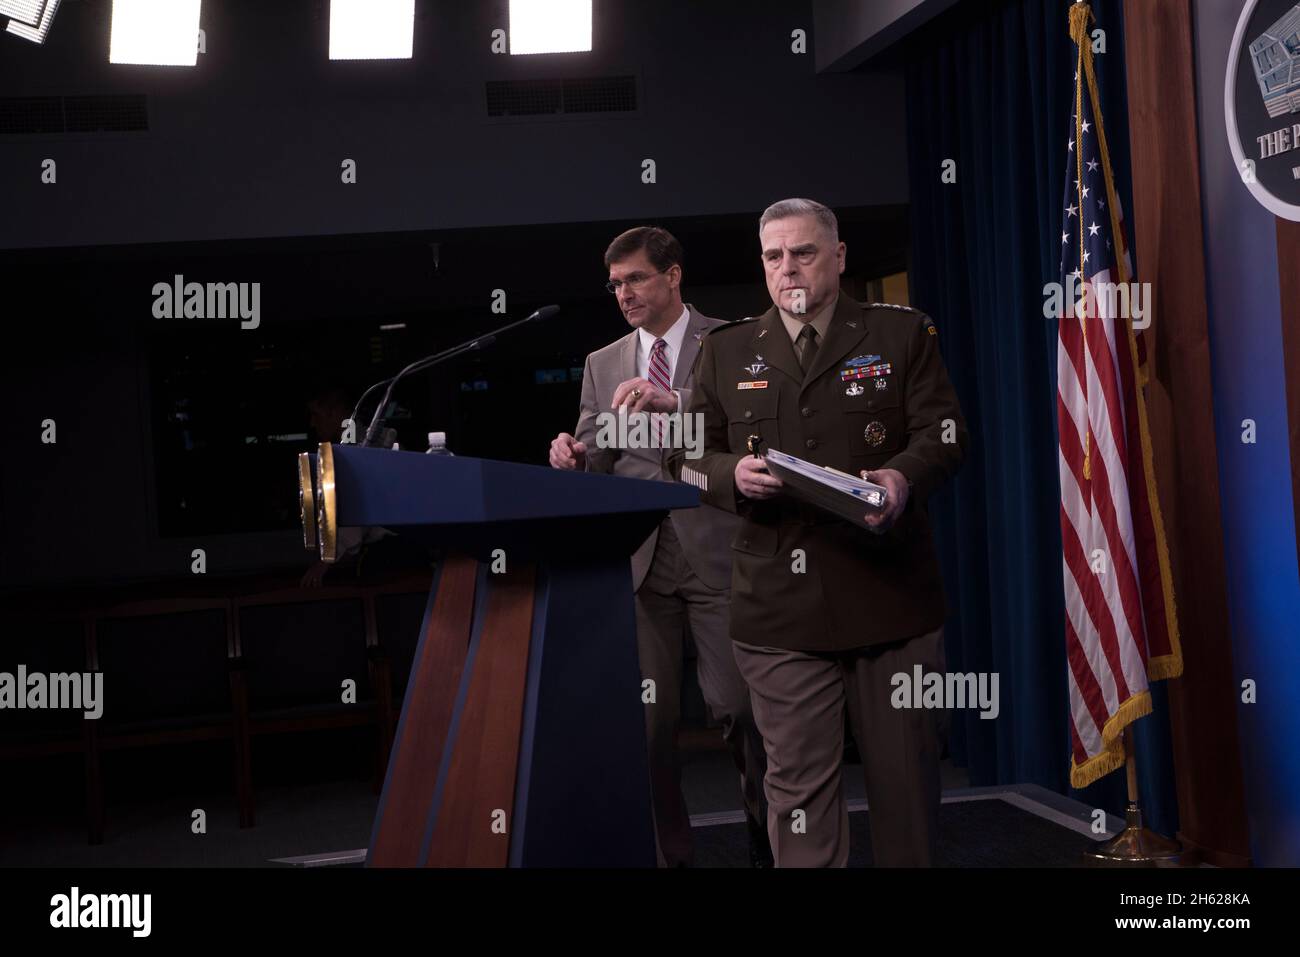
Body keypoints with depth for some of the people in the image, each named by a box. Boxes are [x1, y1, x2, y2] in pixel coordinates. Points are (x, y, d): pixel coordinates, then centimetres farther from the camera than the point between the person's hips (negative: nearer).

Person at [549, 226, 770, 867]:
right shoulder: (602, 364, 16)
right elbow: (595, 464, 13)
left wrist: (675, 401, -23)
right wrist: (573, 456, -11)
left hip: (716, 550, -3)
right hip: (637, 558, 4)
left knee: (738, 708, -3)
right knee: (649, 720, 4)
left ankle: (769, 841, 16)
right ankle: (668, 852, 16)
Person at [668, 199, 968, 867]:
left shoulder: (901, 333, 7)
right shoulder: (727, 350, 11)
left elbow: (943, 432, 2)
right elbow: (686, 457, 11)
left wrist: (904, 476, -20)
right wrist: (733, 475, -11)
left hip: (890, 593, 0)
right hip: (779, 606, 1)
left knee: (904, 767, 9)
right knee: (797, 778, 2)